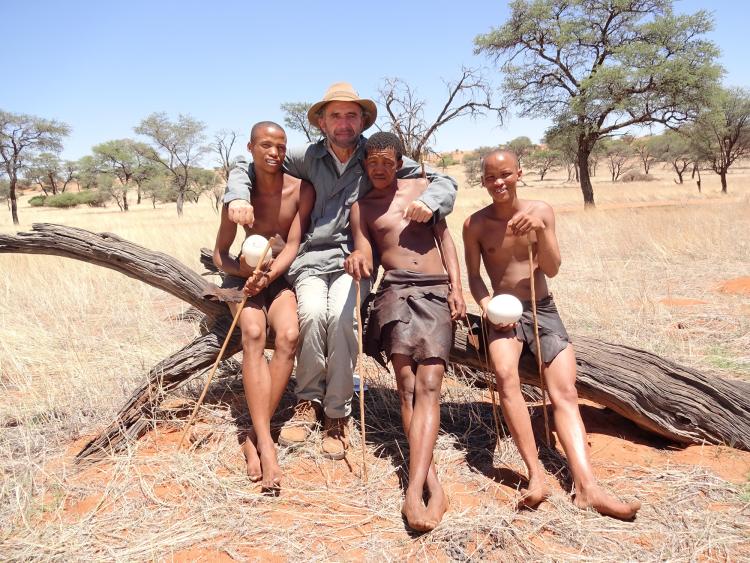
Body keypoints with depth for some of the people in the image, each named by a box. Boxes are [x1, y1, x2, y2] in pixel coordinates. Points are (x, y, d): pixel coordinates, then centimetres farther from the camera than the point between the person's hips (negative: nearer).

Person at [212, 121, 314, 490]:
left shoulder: (301, 190, -7)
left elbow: (293, 246, -9)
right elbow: (220, 255, 0)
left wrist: (268, 275, -26)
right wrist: (246, 269, -21)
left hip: (282, 276, 0)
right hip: (244, 276, 0)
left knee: (289, 335, -31)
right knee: (253, 333, -31)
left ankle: (254, 437, -23)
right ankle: (265, 441, -36)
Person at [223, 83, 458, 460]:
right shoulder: (307, 157, 8)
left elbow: (444, 181, 6)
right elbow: (246, 167, 16)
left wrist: (429, 202, -17)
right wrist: (238, 197, -5)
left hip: (354, 260, 0)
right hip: (311, 258, 1)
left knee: (341, 314, -30)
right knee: (312, 312, -29)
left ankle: (337, 413, -11)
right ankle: (309, 402, -6)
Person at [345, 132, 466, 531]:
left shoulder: (423, 188, 18)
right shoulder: (360, 206, 15)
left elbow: (444, 237, 15)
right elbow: (365, 258, 5)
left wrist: (456, 286, 2)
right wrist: (357, 258, -20)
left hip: (437, 290, 0)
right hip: (396, 288, 0)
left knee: (428, 385, -15)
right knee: (406, 384, -15)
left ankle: (414, 491, -24)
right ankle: (433, 484, -15)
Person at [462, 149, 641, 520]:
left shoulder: (540, 211, 1)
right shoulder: (475, 224, -1)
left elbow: (552, 270, -2)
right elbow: (474, 277, 4)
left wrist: (541, 231, -19)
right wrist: (486, 304, -16)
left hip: (544, 310, 2)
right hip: (504, 313, -2)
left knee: (565, 392, -16)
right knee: (505, 375, -32)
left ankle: (586, 486, -25)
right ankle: (536, 474, -31)